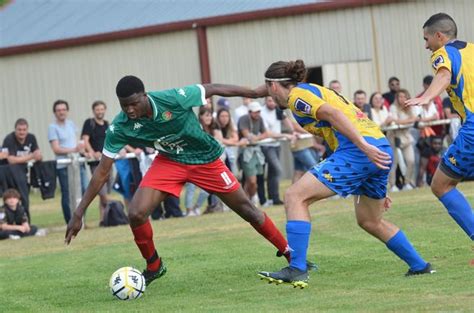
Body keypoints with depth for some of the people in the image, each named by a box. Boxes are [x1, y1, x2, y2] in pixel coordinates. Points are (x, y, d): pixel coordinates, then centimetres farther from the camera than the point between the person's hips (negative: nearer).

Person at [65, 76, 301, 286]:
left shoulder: (173, 99, -32)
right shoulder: (120, 127, -23)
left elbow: (211, 89, -16)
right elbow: (102, 171, -17)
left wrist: (254, 93, -8)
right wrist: (79, 213, -20)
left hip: (206, 159, -2)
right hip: (169, 162, 2)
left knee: (246, 209, 4)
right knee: (136, 214, -18)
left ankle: (291, 255, 24)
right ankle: (153, 266, 9)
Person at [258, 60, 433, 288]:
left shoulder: (297, 95, 2)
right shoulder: (318, 92, 30)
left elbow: (332, 114, -15)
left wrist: (365, 147, -25)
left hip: (357, 151, -9)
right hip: (380, 147, 9)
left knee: (295, 196, -7)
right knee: (370, 222, 26)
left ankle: (297, 270, -15)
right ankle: (420, 267, 33)